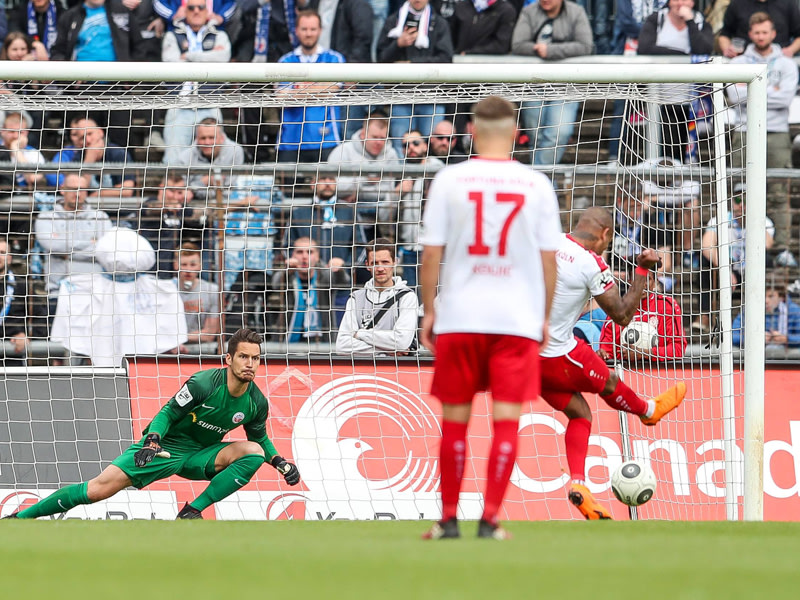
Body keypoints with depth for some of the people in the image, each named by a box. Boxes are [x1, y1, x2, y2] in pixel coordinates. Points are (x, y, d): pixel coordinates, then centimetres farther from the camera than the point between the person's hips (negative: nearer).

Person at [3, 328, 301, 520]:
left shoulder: (257, 402, -7)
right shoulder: (203, 383, -21)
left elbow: (259, 436, 13)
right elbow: (168, 413, -13)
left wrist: (279, 462, -2)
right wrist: (152, 439, -31)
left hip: (199, 457, 4)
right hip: (166, 447, -4)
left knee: (254, 451, -22)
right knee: (100, 488, -19)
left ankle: (191, 512, -19)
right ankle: (18, 518, -11)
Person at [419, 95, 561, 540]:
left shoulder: (449, 180, -2)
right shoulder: (537, 185, 0)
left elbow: (431, 253, -2)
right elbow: (549, 258, 2)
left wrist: (429, 311, 6)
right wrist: (545, 317, 11)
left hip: (458, 319, 0)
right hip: (518, 319, 0)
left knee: (455, 420, 9)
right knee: (506, 420, 0)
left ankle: (449, 519, 12)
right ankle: (491, 519, -6)